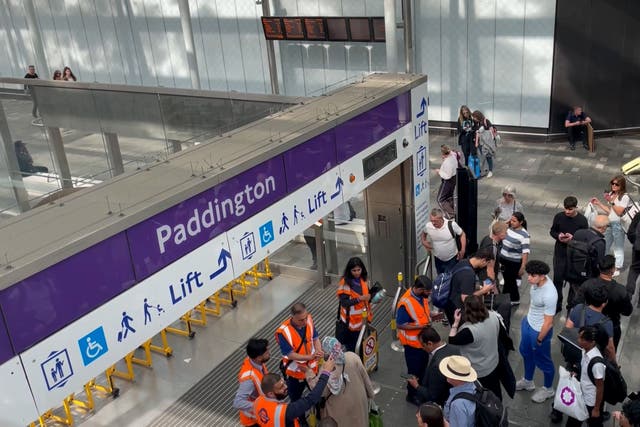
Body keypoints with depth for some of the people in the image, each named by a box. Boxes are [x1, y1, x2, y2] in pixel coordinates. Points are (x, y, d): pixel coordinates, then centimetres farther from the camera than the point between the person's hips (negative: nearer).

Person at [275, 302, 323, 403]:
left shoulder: (309, 319, -16)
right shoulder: (284, 331, -31)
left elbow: (315, 338, -2)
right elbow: (290, 355, -26)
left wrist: (318, 351, -22)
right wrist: (310, 357, -35)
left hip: (312, 367, 4)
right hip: (295, 372, -4)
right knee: (295, 399, 21)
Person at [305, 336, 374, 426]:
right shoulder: (352, 357, -18)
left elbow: (321, 391, -13)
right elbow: (365, 377, -8)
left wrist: (309, 373, -6)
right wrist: (370, 394, 9)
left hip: (342, 408, -2)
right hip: (359, 401, 3)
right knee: (358, 421, 28)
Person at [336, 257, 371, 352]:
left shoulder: (364, 280, 1)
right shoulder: (345, 282, -18)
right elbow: (344, 302, -21)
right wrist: (359, 299, -31)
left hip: (363, 319, 5)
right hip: (351, 320, -5)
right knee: (352, 348, 6)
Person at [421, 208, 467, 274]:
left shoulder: (451, 225, -25)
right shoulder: (428, 226, -17)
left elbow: (462, 234, -9)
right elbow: (424, 233, 8)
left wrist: (463, 250, -14)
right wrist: (423, 241, -11)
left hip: (452, 259, -3)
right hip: (438, 259, 3)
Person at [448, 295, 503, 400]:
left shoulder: (470, 330, -38)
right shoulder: (494, 317, -17)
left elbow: (452, 341, -23)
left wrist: (456, 322, -19)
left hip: (478, 372, -6)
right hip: (494, 364, 7)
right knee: (495, 392, 30)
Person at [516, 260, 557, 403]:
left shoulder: (549, 295, -37)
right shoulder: (538, 280, -15)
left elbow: (548, 323, -26)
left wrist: (539, 340, -14)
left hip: (540, 331, -8)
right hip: (528, 322, 8)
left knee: (542, 360, 17)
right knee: (526, 352, 28)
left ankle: (548, 389, 44)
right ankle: (528, 381, 53)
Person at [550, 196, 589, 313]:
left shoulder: (582, 220, -12)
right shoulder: (559, 217, -5)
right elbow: (552, 231, 6)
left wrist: (573, 238, -24)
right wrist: (558, 236, -16)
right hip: (560, 253, 2)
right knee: (557, 279, 5)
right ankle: (557, 305, 19)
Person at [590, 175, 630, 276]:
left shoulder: (625, 197, -13)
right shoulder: (611, 194, 8)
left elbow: (619, 212, -19)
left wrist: (611, 201, -23)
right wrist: (598, 203, 5)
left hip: (618, 224, -7)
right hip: (609, 223, 7)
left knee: (618, 247, 4)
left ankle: (617, 269, 14)